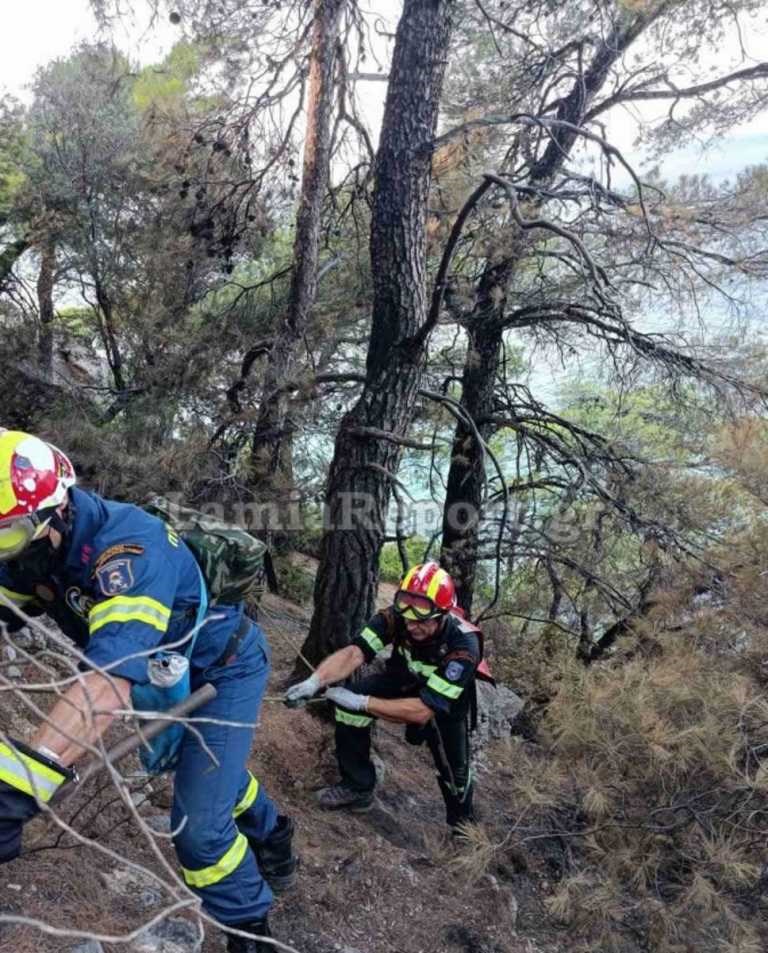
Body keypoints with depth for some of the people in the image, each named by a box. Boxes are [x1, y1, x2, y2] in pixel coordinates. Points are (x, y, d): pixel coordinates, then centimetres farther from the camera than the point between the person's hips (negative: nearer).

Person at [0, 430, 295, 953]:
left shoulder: (128, 545, -40)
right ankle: (271, 831, 57)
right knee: (210, 767, 29)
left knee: (197, 827, -8)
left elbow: (112, 675, -52)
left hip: (225, 667, -8)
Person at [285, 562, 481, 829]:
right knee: (349, 705, -18)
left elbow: (422, 711, -39)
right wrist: (314, 681, -56)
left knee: (453, 768, -8)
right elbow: (354, 653, -39)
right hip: (404, 681, 3)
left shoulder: (463, 646, -40)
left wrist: (362, 702, -41)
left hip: (447, 700, -3)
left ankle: (462, 823, 28)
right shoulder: (396, 617, -31)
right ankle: (358, 787, 3)